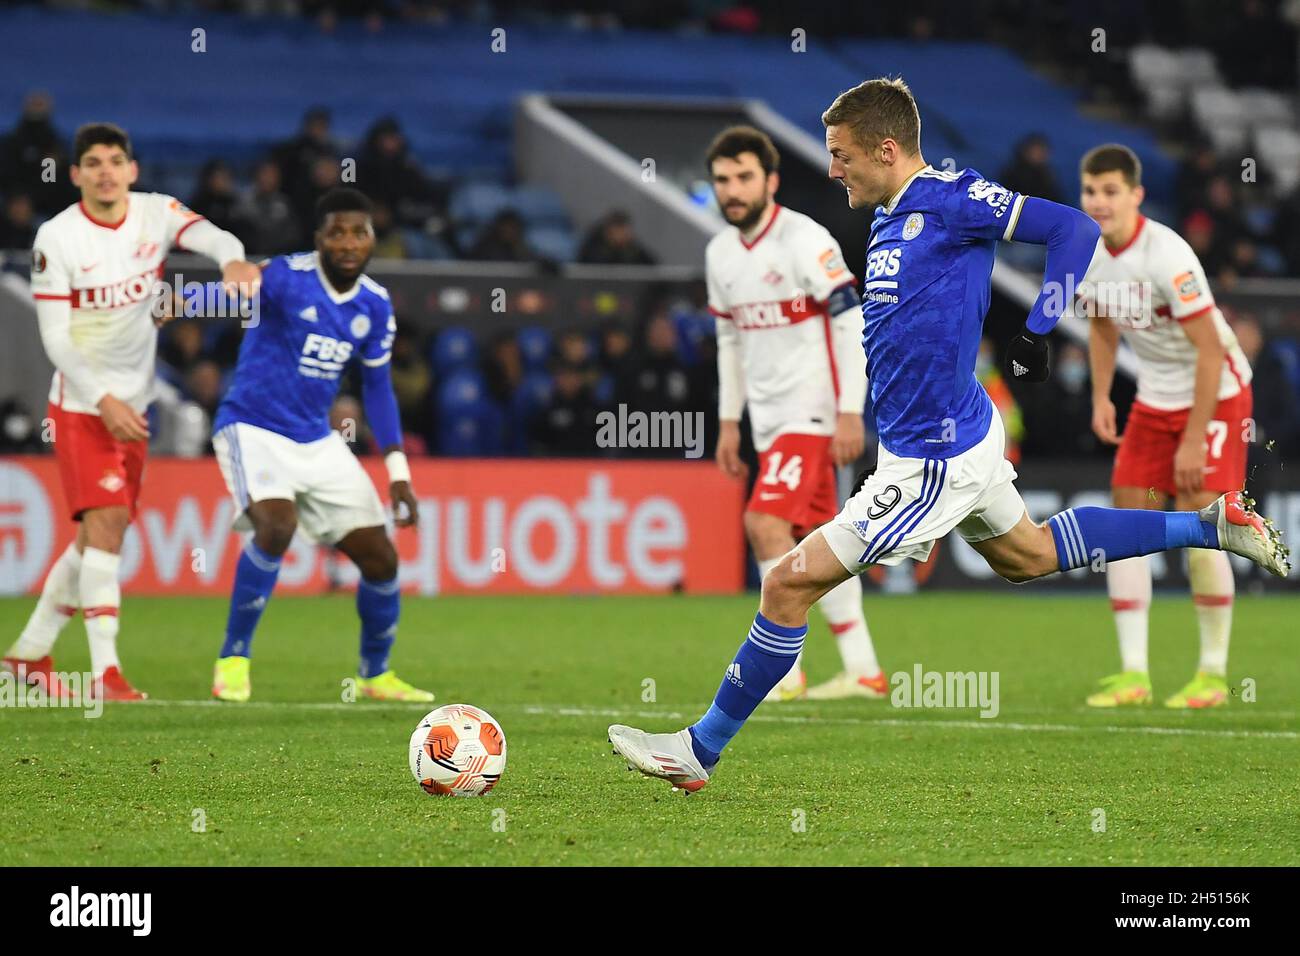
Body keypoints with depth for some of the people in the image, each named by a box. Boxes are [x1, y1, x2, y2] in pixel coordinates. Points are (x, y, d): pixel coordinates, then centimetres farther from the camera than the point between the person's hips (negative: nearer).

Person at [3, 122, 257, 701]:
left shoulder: (156, 214, -3)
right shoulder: (57, 238, -12)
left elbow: (205, 234, -23)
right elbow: (55, 337, -12)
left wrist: (232, 259, -47)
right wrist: (102, 400, -21)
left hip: (133, 404, 5)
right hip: (81, 403, -5)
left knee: (99, 536, 11)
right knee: (104, 521, -18)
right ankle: (105, 672, -19)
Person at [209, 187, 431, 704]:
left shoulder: (375, 306, 3)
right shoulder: (286, 277, -16)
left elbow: (377, 386, 14)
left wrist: (397, 471, 9)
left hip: (318, 443, 6)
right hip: (253, 428, -6)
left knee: (380, 558, 2)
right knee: (277, 525, -31)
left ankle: (376, 675, 26)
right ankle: (233, 659, -14)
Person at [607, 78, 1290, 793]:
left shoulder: (949, 199, -19)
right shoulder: (888, 222, 7)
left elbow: (1075, 228, -19)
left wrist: (1036, 333, -21)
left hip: (934, 462, -11)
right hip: (964, 437, 11)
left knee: (788, 584, -8)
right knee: (1027, 556, 30)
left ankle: (700, 750, 0)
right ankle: (1213, 525, 33)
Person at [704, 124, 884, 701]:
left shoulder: (806, 241, -14)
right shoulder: (721, 253, 9)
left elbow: (852, 325, -15)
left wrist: (850, 413, -19)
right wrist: (728, 421, 16)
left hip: (813, 412, -8)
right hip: (770, 418, 8)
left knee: (765, 522, -19)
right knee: (816, 544, 9)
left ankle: (784, 669, -15)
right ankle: (863, 670, 16)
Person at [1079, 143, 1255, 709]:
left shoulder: (1166, 256, -27)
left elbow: (1209, 350, -25)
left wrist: (1194, 439, -24)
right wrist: (1101, 398, 3)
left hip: (1216, 395, -7)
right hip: (1153, 401, 7)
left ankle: (1213, 673, -2)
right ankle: (1133, 675, 0)